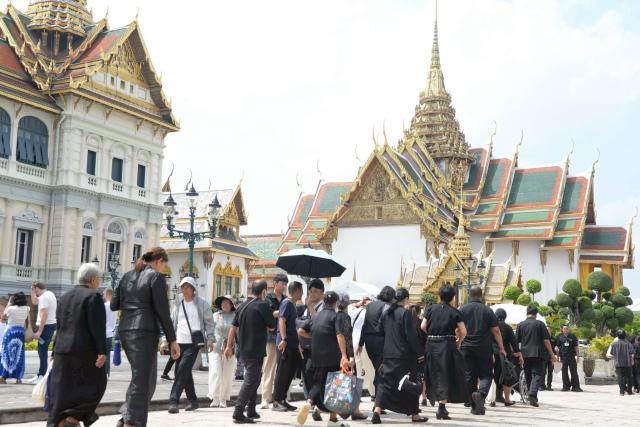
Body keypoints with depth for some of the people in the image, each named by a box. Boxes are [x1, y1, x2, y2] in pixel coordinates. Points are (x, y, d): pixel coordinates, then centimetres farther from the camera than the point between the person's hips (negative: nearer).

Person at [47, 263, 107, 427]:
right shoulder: (93, 296, -7)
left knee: (62, 389, 8)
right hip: (85, 351, -7)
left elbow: (59, 327, 18)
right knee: (93, 385, 5)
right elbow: (97, 327, -15)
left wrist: (55, 352, 22)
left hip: (63, 350, 7)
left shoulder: (64, 297, 15)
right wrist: (102, 351, -17)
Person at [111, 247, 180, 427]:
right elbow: (162, 310, -10)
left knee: (145, 378, 18)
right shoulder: (156, 276, -5)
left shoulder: (128, 275, 15)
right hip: (145, 332, -7)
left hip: (125, 331, 7)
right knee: (141, 380, -3)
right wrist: (172, 340, -7)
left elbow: (114, 304, 14)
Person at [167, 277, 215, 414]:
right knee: (185, 372, 8)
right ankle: (192, 400, 22)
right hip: (179, 342, 5)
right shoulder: (178, 305, 14)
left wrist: (210, 339, -7)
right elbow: (172, 323, 16)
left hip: (194, 343, -5)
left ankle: (173, 401, -16)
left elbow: (209, 323, 3)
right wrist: (165, 340, 9)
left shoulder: (202, 304, 2)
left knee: (183, 370, -15)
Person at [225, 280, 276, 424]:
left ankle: (251, 411, 23)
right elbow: (272, 326, -6)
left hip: (244, 350, 8)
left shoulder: (243, 306, 10)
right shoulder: (264, 305, -10)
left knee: (253, 379, 20)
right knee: (251, 380, -7)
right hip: (256, 351, -8)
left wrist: (229, 346, 15)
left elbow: (233, 327, 11)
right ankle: (238, 413, -13)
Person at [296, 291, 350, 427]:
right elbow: (340, 336, -18)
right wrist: (344, 356, -26)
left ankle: (309, 402, -18)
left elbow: (300, 331, 10)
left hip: (317, 358, 4)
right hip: (333, 357, -4)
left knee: (317, 383, 12)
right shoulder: (334, 316, -5)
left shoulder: (316, 316, 11)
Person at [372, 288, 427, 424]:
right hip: (404, 355, -5)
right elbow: (411, 335, -15)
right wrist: (419, 353, -9)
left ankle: (377, 411, -9)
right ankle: (414, 414, 16)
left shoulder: (386, 313, 6)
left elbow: (380, 330, 15)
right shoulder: (405, 313, -13)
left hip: (388, 354, 5)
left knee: (386, 383, 6)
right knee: (411, 384, 8)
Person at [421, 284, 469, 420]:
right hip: (447, 345, -3)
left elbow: (423, 326, -1)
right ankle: (442, 408, -6)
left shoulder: (431, 308, 3)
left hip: (431, 344, 3)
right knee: (446, 375, 3)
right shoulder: (454, 312, -1)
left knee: (435, 374, 16)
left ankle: (441, 406, 23)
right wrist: (458, 342, 11)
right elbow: (463, 332, -6)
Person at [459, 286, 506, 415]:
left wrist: (458, 346, 8)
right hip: (484, 348, -1)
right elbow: (496, 331, 0)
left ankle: (475, 407, 9)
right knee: (486, 374, 6)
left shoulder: (462, 310, 3)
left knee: (470, 376, 7)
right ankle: (481, 393, -24)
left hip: (467, 348, 2)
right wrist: (501, 348, 5)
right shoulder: (487, 310, 0)